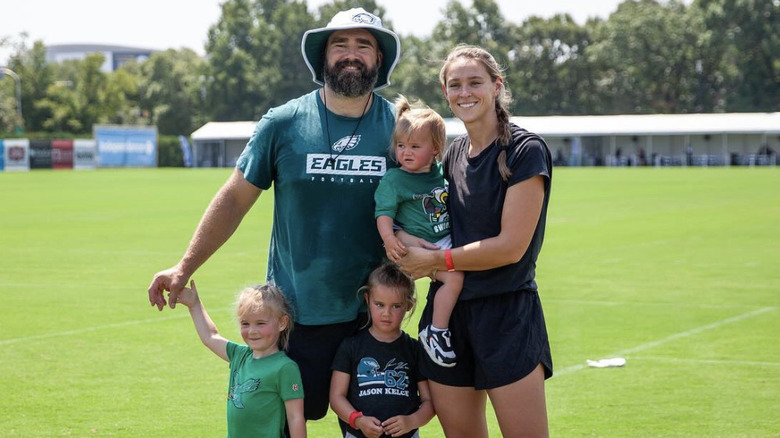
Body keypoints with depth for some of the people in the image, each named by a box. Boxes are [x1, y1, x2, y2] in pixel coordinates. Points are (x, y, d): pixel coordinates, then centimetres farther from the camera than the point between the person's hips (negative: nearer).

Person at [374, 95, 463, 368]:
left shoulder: (441, 173, 9)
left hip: (446, 242, 7)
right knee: (454, 276, -24)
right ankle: (436, 332, -16)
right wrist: (389, 238, -30)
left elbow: (455, 206, 25)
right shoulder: (393, 179, -8)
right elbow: (384, 212, -14)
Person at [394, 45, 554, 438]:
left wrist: (435, 261, -10)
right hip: (448, 310, 6)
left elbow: (511, 246, -15)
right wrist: (402, 236, -4)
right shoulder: (453, 154, 11)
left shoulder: (526, 150, -10)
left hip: (507, 312, -6)